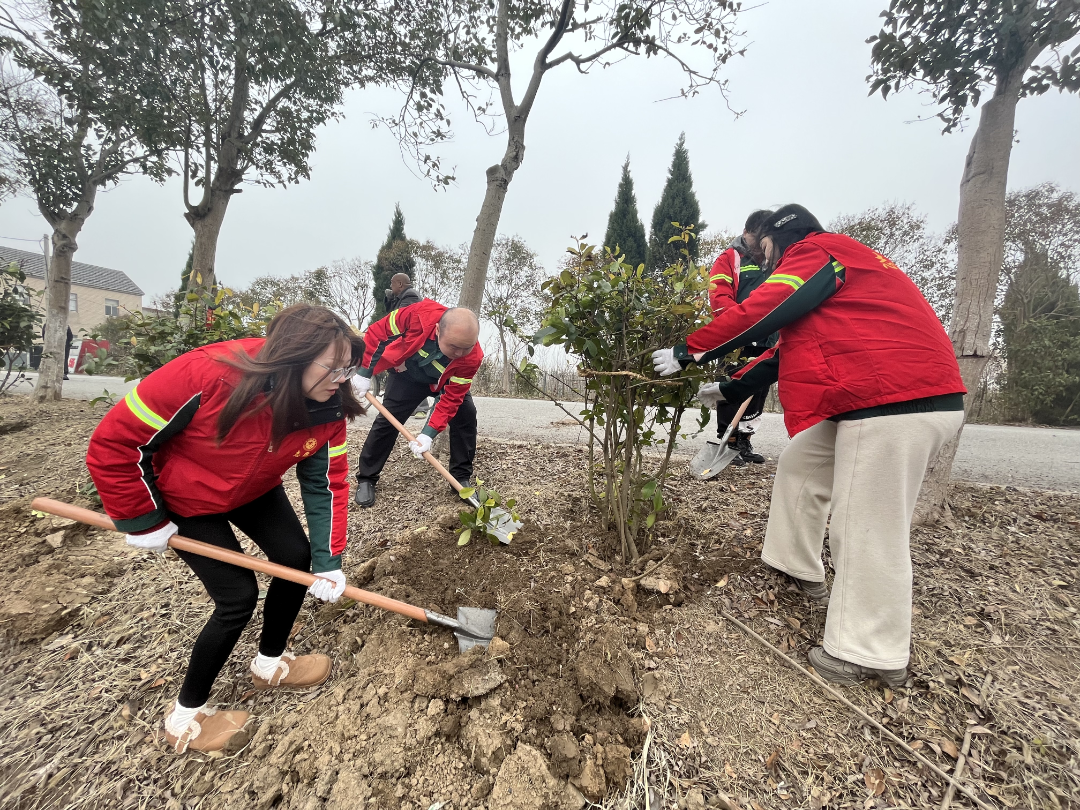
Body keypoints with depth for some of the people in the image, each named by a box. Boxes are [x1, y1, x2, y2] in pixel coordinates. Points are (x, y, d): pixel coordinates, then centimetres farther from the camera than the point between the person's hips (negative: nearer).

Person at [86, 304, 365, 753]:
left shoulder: (327, 410, -23)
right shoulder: (207, 374, -40)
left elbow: (326, 483, -14)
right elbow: (113, 441, -28)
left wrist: (328, 561, -16)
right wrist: (144, 521, -18)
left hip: (254, 490, 6)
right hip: (184, 497, -5)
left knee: (298, 558, 3)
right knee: (239, 597, -7)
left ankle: (270, 663, 31)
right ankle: (185, 716, 21)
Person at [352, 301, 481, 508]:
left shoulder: (471, 358, -38)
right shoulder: (420, 314, -41)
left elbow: (451, 398, -31)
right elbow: (378, 331, -25)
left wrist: (428, 434, -39)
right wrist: (364, 373, -23)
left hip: (446, 382, 1)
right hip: (408, 374, 0)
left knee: (465, 415, -14)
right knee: (387, 420, -3)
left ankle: (462, 478, 0)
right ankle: (365, 479, 13)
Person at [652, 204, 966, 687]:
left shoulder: (817, 252, -4)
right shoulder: (838, 271, 27)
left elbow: (758, 315, -15)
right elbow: (787, 347, 25)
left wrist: (687, 353, -6)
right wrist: (726, 390, 25)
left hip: (898, 405, -11)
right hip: (867, 403, 11)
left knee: (868, 531, -4)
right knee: (800, 464, 19)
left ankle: (871, 655, 11)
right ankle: (801, 571, 32)